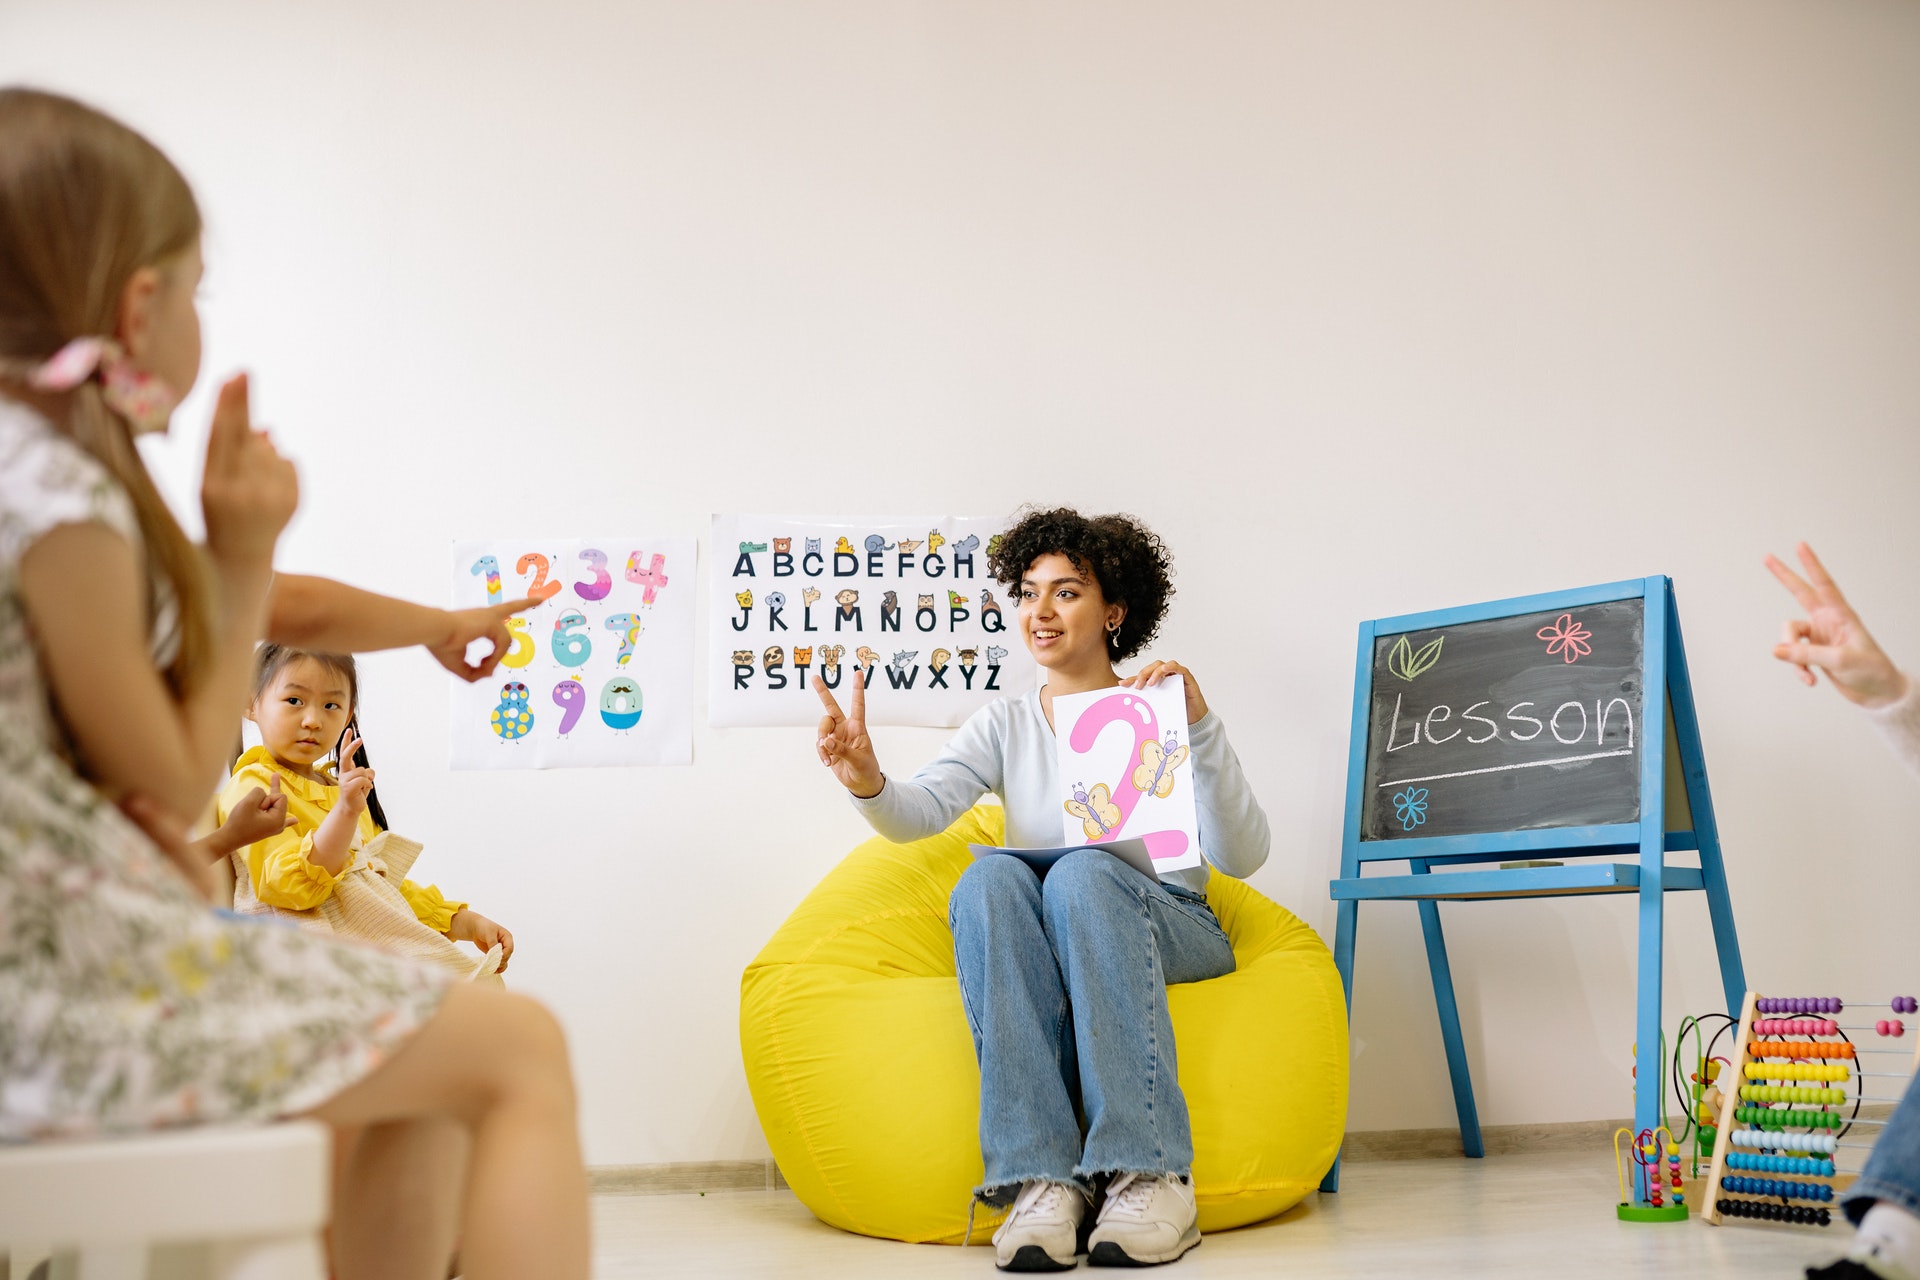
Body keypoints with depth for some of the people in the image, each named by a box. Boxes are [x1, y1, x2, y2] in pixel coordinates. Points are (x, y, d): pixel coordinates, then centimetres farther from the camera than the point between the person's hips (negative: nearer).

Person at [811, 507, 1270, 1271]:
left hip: (1168, 933, -2)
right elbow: (922, 811, -7)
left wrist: (1200, 728, -19)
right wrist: (868, 782, -30)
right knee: (988, 879, -31)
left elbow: (1242, 858, -8)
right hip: (1045, 960, 2)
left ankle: (1149, 1173, -39)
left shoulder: (1164, 717, 5)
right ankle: (1040, 1178, -39)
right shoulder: (1004, 726, 12)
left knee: (1084, 874, -34)